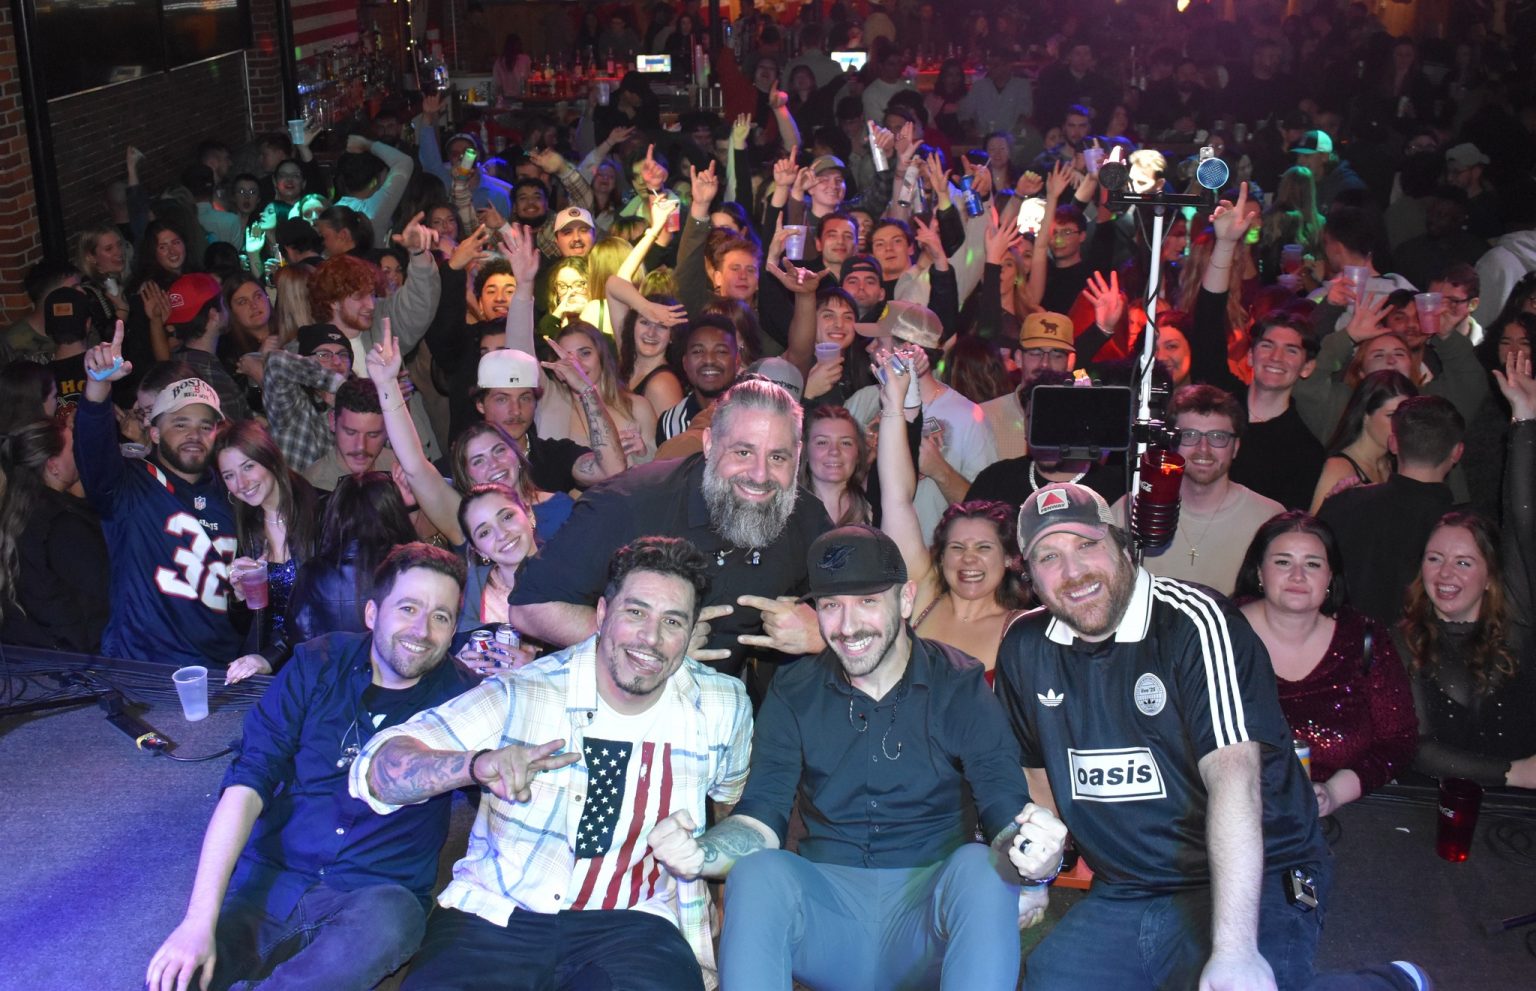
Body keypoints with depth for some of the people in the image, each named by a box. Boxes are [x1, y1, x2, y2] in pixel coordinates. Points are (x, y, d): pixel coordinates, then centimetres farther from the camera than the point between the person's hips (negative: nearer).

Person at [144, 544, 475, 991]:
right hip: (270, 885, -1)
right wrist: (200, 921, -18)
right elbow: (246, 785, -7)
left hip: (374, 897, 1)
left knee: (389, 918, -36)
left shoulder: (458, 697, -2)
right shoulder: (317, 665, -1)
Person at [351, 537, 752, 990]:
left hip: (629, 923, 1)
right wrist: (477, 764, -35)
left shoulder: (723, 709, -1)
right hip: (495, 915, -1)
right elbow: (376, 770, -17)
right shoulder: (522, 695, -10)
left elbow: (740, 807, 21)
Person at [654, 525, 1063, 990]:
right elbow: (761, 818, -1)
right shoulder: (792, 695, 6)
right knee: (755, 873, -28)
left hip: (930, 903, -1)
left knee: (980, 869, -31)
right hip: (826, 912, 1)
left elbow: (1005, 810, -9)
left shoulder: (961, 686, -1)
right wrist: (699, 853, -24)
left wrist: (1038, 858, -35)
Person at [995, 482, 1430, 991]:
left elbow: (1233, 774, -26)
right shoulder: (1024, 649, 4)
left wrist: (1234, 950, -34)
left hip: (1252, 883, -5)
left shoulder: (1192, 620, -14)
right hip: (1120, 894, 5)